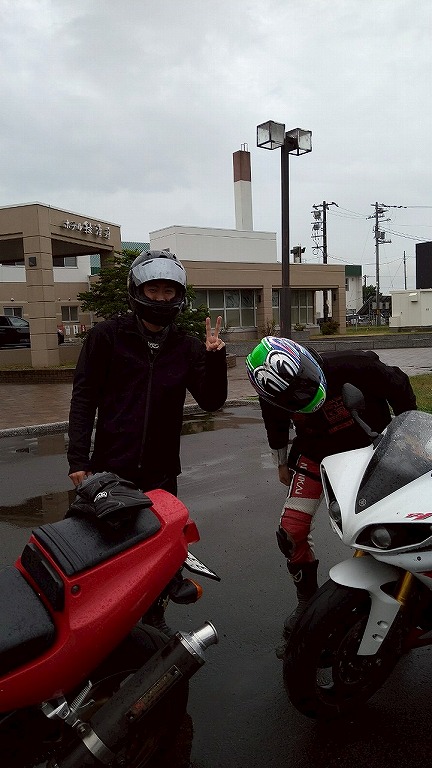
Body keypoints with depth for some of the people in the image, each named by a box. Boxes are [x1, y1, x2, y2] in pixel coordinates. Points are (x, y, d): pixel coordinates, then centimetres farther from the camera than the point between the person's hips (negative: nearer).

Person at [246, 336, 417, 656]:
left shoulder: (352, 367, -34)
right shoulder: (274, 393, -22)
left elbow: (397, 384, -14)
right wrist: (282, 463, 17)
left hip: (367, 448, -2)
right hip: (316, 454, 2)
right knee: (292, 531, -7)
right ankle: (308, 600, 17)